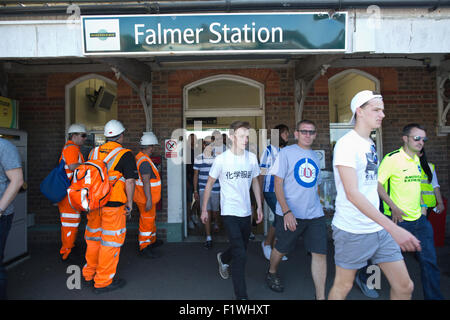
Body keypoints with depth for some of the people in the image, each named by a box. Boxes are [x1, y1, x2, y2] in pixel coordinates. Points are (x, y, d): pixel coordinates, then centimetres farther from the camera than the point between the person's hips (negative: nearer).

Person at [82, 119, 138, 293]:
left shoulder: (94, 152, 9)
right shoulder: (125, 154, -10)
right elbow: (130, 181, -15)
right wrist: (129, 202, -5)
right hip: (113, 204, -6)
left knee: (93, 238, 20)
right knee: (111, 240, 5)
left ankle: (89, 274, 35)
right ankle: (103, 281, 14)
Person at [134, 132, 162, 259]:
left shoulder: (140, 157, 10)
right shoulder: (145, 161, -23)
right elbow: (146, 182, -27)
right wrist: (149, 200, -27)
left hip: (147, 197, 11)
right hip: (146, 198, -11)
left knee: (151, 219, 22)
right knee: (146, 221, -1)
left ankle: (152, 240, 37)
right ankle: (144, 247, 9)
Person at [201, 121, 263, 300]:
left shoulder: (252, 158, 1)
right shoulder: (221, 159, -11)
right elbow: (209, 184, 0)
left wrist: (259, 206, 12)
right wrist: (204, 209, 3)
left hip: (246, 212, 5)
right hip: (229, 212, -5)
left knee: (241, 249, 20)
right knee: (240, 255, -11)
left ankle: (223, 259, 54)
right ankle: (241, 296, 6)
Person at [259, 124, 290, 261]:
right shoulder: (269, 150, -5)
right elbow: (262, 172, -6)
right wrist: (259, 192, -8)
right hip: (271, 191, -6)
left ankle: (274, 248, 22)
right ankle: (266, 243, 10)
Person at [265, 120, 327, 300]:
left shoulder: (315, 157, 13)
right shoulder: (286, 152, -5)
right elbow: (278, 184, -10)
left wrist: (317, 207, 16)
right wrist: (287, 211, -18)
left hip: (315, 215, 5)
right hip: (290, 214, -4)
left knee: (320, 253, 0)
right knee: (281, 249, 11)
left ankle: (320, 296, 13)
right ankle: (271, 273, 41)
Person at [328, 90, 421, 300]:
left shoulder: (371, 144, 11)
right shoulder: (346, 143, -17)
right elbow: (352, 193, -25)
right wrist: (393, 227, -28)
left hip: (379, 228, 8)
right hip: (352, 231, -8)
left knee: (405, 286, 12)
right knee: (343, 287, 9)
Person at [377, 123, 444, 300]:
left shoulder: (417, 159, 11)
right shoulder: (392, 158, -15)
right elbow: (377, 184, -19)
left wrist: (422, 206, 15)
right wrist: (394, 207, -20)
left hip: (419, 219, 7)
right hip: (399, 219, -7)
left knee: (429, 260, 10)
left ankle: (434, 296, 24)